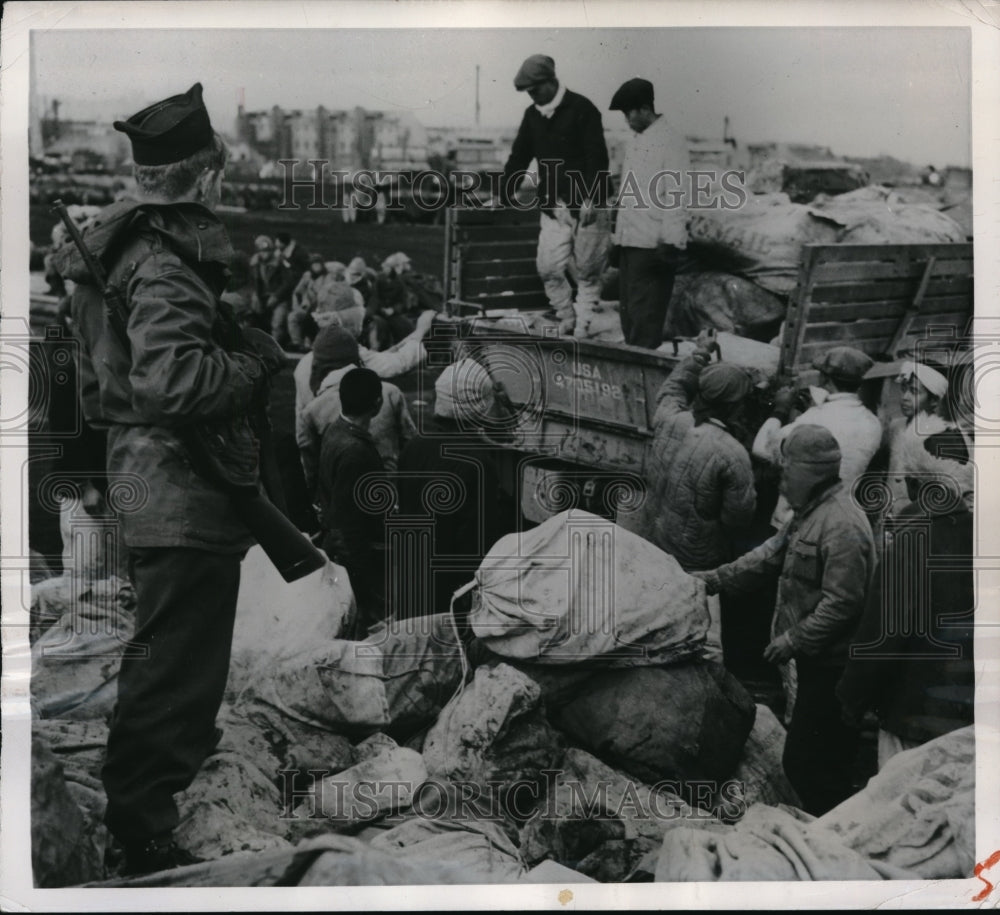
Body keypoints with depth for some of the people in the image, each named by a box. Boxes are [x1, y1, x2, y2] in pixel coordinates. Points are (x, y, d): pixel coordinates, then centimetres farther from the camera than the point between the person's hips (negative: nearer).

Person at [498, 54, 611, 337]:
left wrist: (591, 199, -21)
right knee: (548, 267, 0)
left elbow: (597, 158, -14)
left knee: (586, 271, 1)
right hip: (552, 206, 6)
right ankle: (567, 320, 16)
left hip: (585, 206, -6)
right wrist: (503, 196, 11)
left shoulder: (582, 109, -8)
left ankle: (584, 328, 10)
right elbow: (519, 157, 16)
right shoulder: (532, 115, 11)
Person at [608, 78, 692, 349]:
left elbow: (677, 196, -15)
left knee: (645, 317, -8)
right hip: (629, 243, 9)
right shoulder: (634, 143, 18)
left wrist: (670, 243, -20)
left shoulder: (670, 141, -9)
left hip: (652, 245, -9)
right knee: (628, 312, 12)